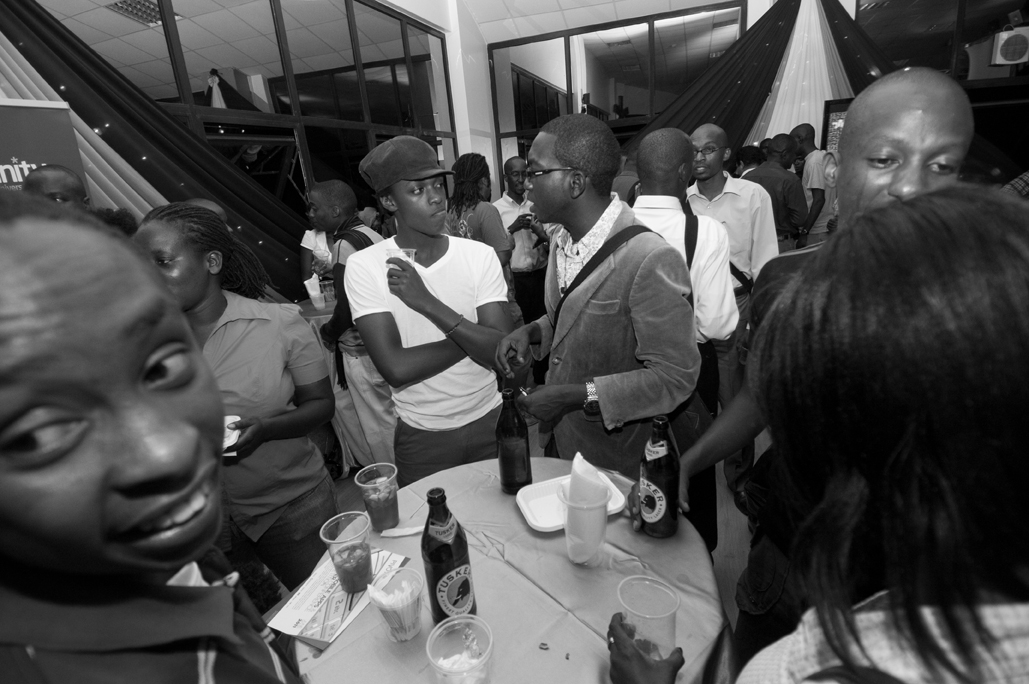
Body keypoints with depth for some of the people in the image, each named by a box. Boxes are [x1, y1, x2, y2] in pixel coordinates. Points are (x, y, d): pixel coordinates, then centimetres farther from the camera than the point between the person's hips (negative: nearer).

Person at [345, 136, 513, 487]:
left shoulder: (480, 255, -9)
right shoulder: (364, 266, -13)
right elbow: (396, 368, -21)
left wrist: (427, 302, -25)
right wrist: (472, 335, -16)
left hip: (490, 420, 2)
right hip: (421, 435, -1)